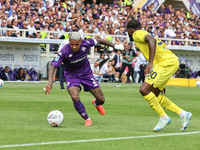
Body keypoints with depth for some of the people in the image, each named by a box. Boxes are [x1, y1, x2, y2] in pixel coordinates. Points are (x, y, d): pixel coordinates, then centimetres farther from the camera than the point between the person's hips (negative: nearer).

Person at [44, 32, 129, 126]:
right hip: (72, 75, -2)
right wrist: (50, 81, -44)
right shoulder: (64, 52, -30)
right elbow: (53, 66, -30)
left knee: (101, 99, 3)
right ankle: (87, 120, -6)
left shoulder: (86, 44, -23)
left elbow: (99, 41, -3)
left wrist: (116, 46, 5)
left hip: (86, 73, 2)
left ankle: (96, 103, 45)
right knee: (75, 97, -29)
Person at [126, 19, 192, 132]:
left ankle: (164, 117, -6)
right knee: (154, 95, 15)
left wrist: (150, 63, -28)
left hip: (167, 63, -10)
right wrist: (161, 84, 34)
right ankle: (183, 114, 14)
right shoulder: (145, 34, 31)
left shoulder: (137, 34, 2)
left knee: (144, 90, -13)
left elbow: (152, 40, -22)